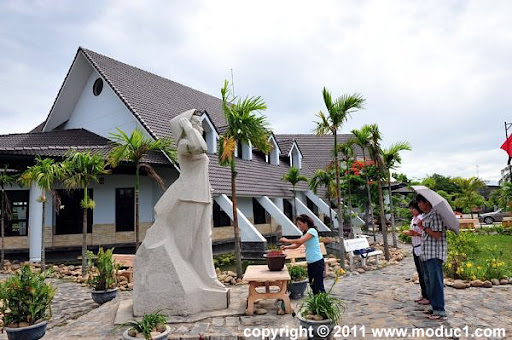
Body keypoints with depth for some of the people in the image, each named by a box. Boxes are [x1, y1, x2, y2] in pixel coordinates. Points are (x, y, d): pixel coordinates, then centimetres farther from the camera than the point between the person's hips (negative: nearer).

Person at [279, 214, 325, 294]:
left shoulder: (312, 231, -13)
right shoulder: (305, 233, 15)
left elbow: (300, 241, -25)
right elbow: (297, 245, 12)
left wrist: (287, 240, -16)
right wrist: (286, 247, -4)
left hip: (317, 262, -9)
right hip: (310, 263, 9)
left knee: (318, 286, -7)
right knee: (312, 285, 12)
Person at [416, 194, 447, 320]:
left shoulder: (435, 215, -13)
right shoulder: (424, 216, 16)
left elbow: (437, 235, -18)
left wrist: (423, 228, -12)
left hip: (435, 254, -10)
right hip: (426, 254, 10)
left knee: (436, 282, -6)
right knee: (429, 281, 14)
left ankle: (440, 311, -1)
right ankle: (434, 307, 24)